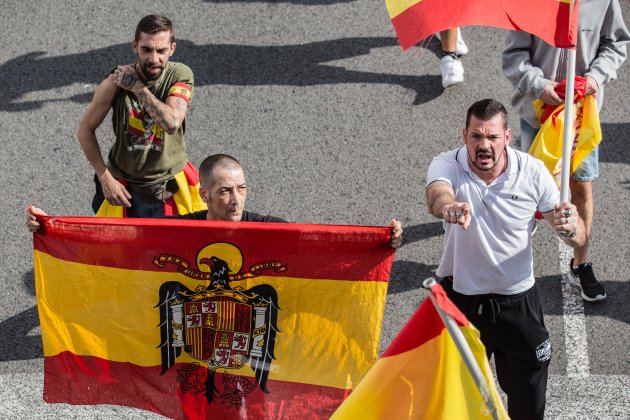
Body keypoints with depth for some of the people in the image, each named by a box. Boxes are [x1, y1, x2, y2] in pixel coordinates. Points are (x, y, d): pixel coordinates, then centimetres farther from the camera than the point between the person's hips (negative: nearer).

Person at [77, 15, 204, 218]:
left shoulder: (180, 75, -14)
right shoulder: (115, 83, -17)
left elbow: (172, 123, -31)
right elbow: (85, 130, -6)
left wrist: (137, 87, -25)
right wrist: (105, 178, -11)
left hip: (171, 184, 1)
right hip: (125, 188, -1)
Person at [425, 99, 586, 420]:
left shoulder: (532, 171, -12)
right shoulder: (447, 165, -15)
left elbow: (578, 239, -9)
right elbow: (437, 195, -40)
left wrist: (570, 228, -35)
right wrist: (447, 206, -65)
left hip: (517, 302, 0)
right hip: (460, 297, 0)